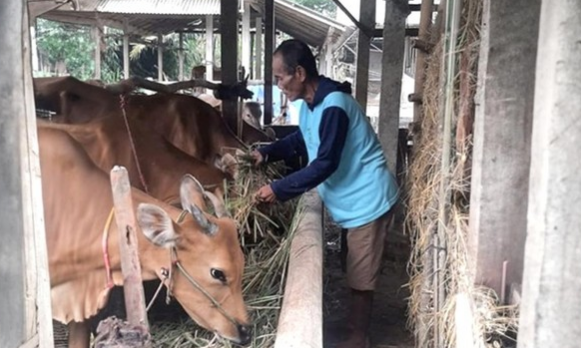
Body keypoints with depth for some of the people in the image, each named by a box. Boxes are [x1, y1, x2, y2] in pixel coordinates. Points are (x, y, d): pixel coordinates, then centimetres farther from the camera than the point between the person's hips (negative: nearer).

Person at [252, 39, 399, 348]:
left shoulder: (333, 107, -27)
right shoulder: (310, 103, 4)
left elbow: (325, 165, -28)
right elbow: (300, 139, 19)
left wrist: (278, 190, -26)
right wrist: (266, 153, 4)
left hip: (367, 199, -10)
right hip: (351, 199, 10)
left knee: (360, 276, 4)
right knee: (355, 272, 21)